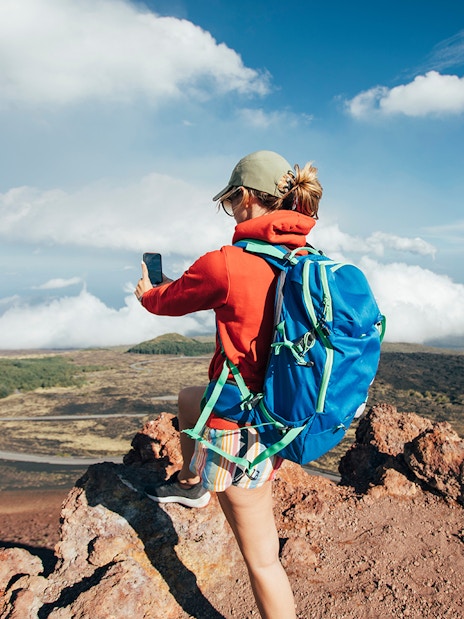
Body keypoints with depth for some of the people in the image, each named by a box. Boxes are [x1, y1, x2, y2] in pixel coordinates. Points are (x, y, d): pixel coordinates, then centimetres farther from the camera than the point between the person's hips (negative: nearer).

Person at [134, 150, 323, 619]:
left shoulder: (225, 264, -22)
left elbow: (170, 301, -2)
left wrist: (147, 294, 22)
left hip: (243, 426, -8)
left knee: (262, 561, 10)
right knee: (188, 398, 32)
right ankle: (191, 483, 53)